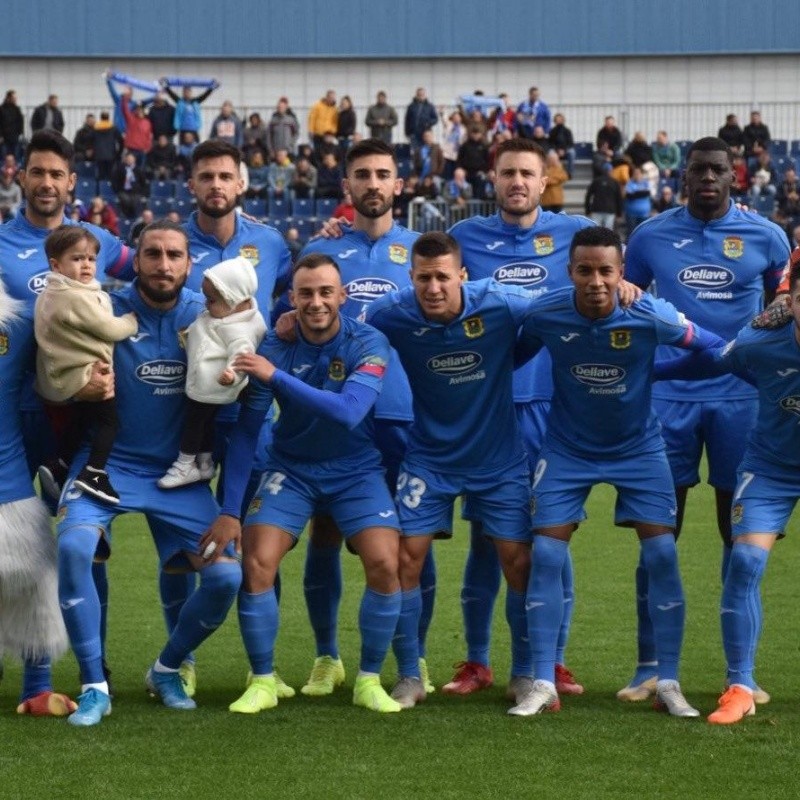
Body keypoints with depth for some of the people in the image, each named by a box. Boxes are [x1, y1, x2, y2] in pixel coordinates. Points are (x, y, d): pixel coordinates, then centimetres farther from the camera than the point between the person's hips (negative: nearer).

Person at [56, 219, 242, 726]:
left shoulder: (203, 314, 0)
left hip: (179, 472, 3)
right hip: (109, 462, -2)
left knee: (226, 576, -10)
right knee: (74, 546, -30)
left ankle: (167, 670, 20)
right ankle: (94, 686, -16)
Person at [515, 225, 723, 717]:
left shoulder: (651, 316, -22)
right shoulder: (545, 314, -19)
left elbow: (714, 348, -7)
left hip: (638, 448, 0)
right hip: (567, 450, 1)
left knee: (662, 556, -8)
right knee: (546, 555, -8)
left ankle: (668, 684, 3)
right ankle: (543, 685, 0)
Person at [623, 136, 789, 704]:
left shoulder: (766, 237, 3)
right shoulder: (651, 236, 4)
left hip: (739, 396, 0)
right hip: (668, 396, 0)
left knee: (739, 529, 4)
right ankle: (650, 667, 5)